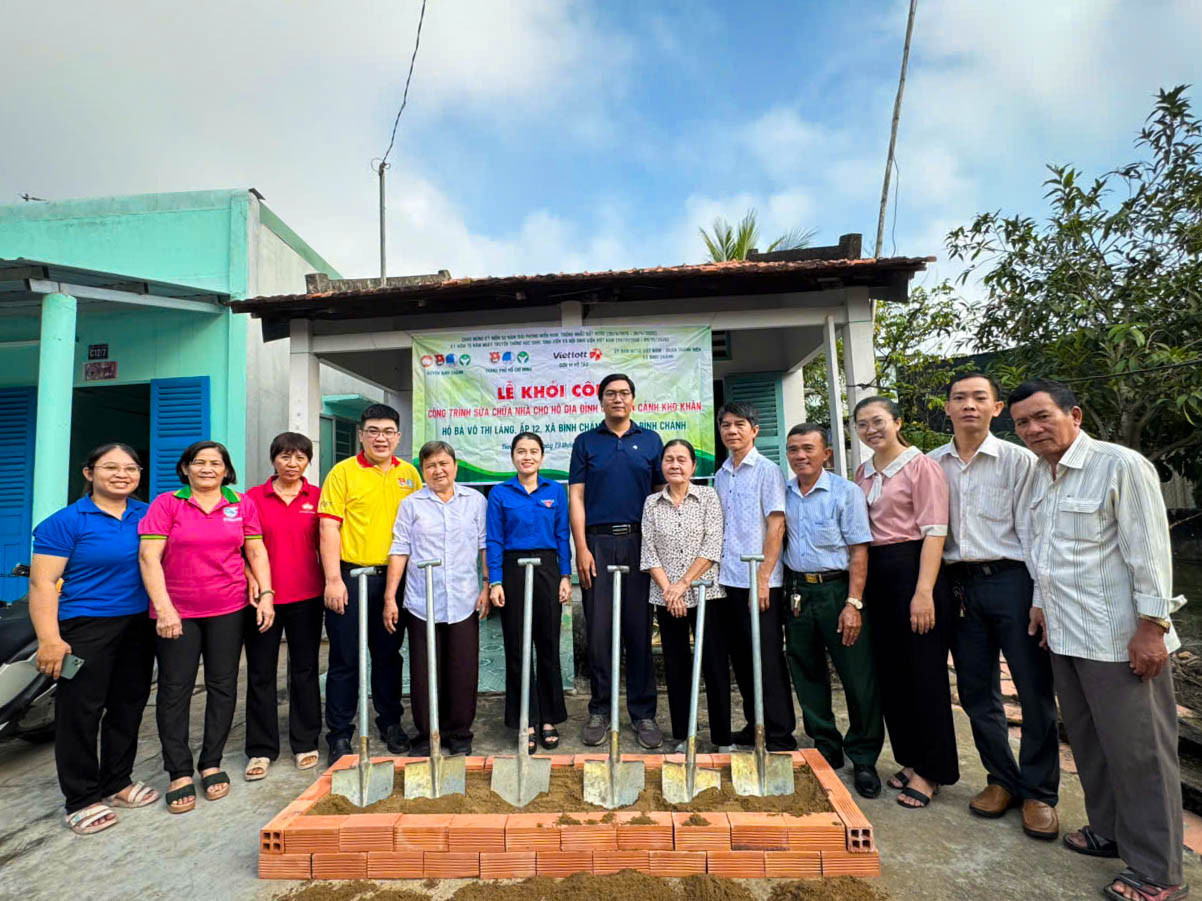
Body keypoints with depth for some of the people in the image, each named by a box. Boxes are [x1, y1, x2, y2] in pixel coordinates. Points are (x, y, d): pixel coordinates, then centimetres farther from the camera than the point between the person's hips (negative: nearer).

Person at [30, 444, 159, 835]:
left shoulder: (147, 515, 6)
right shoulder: (66, 521, -7)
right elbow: (42, 583, -11)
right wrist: (49, 639, -17)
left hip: (139, 625, 5)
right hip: (85, 627, -5)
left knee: (128, 706, 13)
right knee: (81, 712, 2)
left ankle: (117, 782, 30)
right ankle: (81, 800, 18)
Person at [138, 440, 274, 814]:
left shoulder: (242, 505, 5)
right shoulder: (167, 504, -1)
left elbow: (256, 551, 7)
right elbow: (148, 556, -6)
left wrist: (265, 594, -2)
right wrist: (164, 607, -14)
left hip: (228, 609, 2)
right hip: (176, 612, -1)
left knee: (223, 685, 7)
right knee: (175, 689, 5)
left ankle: (212, 764, 22)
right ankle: (179, 772, 18)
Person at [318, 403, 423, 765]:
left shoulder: (409, 474, 7)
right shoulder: (343, 472, -3)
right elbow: (329, 528, -8)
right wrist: (333, 580, -13)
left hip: (393, 578, 3)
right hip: (350, 576, -3)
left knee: (389, 654, 16)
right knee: (345, 658, 6)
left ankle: (391, 722, 32)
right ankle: (340, 733, 22)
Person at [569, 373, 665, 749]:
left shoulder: (650, 441, 10)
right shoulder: (586, 442, 8)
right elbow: (576, 497, 2)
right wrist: (581, 549, -7)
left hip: (640, 542, 1)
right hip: (597, 542, 0)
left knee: (640, 629, 6)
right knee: (599, 629, 4)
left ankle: (643, 713, 19)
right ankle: (599, 711, 19)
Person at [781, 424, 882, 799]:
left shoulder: (846, 492, -5)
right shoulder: (783, 494, 7)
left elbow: (859, 551, -8)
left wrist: (853, 603, -14)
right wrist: (786, 593, 6)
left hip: (837, 590, -4)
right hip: (797, 593, 4)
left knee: (859, 677, 2)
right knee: (808, 676, 12)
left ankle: (863, 758, 21)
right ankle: (826, 750, 30)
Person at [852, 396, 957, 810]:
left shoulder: (921, 465, -7)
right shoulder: (862, 473, 11)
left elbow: (934, 531, -14)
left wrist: (924, 591, -20)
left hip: (912, 569, -6)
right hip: (876, 575, 7)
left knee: (924, 673, 3)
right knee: (891, 673, 13)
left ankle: (931, 771, 20)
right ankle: (911, 760, 30)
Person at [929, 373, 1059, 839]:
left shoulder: (1019, 459, -2)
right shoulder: (931, 464, 7)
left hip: (1010, 578, -3)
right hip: (958, 584, 3)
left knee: (1035, 690, 3)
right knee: (976, 691, 11)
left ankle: (1038, 793, 22)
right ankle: (1002, 779, 29)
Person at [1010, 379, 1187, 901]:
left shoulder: (1121, 466, -12)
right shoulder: (1037, 477, 9)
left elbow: (1149, 552, -14)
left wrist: (1151, 627, -16)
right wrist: (1041, 602, 15)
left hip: (1118, 639, -7)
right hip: (1064, 636, 7)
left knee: (1137, 751, 4)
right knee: (1088, 741, 18)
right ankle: (1108, 832, 36)